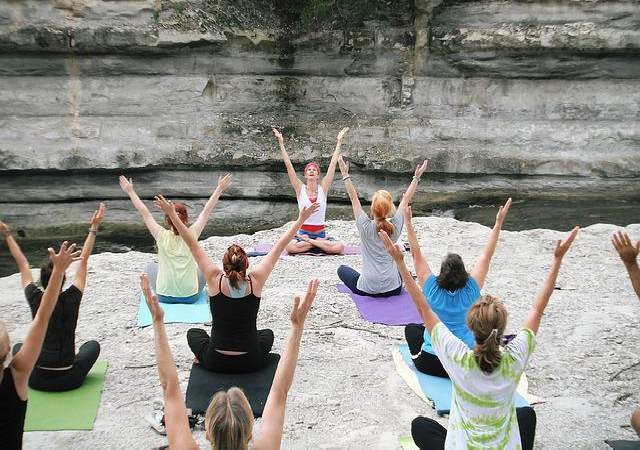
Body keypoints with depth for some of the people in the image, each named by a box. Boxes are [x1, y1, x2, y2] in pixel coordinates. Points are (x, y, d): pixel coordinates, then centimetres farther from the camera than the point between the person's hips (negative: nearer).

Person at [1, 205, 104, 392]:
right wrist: (94, 227, -4)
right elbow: (84, 261, -8)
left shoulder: (35, 300, -10)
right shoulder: (71, 300, -14)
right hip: (69, 380, -1)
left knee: (18, 347, 32)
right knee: (93, 345, 27)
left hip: (37, 380, 2)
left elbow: (22, 264, 1)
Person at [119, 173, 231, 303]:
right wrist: (220, 188, 6)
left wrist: (130, 191, 6)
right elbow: (206, 210, -3)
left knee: (151, 267, 29)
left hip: (164, 296, 0)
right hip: (191, 296, 0)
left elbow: (144, 213, -4)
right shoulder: (192, 234, -12)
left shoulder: (162, 236, -14)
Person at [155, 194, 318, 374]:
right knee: (267, 333, 34)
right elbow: (279, 248, -7)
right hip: (252, 363, 1)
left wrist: (172, 214, -5)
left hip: (216, 363, 0)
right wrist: (301, 219, 0)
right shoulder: (255, 281, -14)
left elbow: (192, 244, -10)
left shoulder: (215, 280, -15)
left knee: (194, 333, 31)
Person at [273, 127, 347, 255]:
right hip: (303, 232, -1)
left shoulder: (323, 188, 3)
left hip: (321, 232, 1)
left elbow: (333, 163, 1)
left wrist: (339, 142, 0)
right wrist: (281, 143, -9)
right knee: (290, 247, -33)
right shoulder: (300, 189, 1)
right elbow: (288, 165, -4)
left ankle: (307, 242, -8)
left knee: (339, 247, -27)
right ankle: (320, 243, -11)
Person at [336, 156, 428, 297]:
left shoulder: (365, 226, -15)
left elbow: (354, 198, -5)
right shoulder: (395, 226, -9)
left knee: (342, 269, 25)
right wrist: (417, 177, 11)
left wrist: (345, 174, 0)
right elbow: (406, 199, 3)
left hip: (367, 289, -3)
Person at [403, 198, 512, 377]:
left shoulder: (432, 289, -13)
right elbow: (487, 255, -6)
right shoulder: (471, 290, -11)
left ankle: (417, 357, 10)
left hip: (431, 364, 0)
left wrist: (408, 222, -7)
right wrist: (498, 223, -4)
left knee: (411, 328, 28)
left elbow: (416, 254, -8)